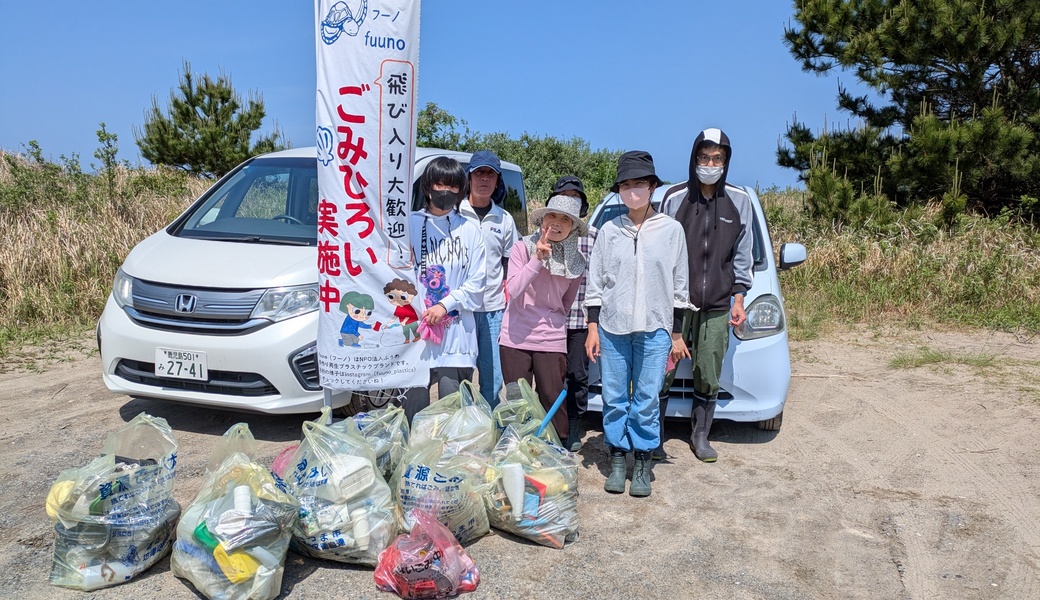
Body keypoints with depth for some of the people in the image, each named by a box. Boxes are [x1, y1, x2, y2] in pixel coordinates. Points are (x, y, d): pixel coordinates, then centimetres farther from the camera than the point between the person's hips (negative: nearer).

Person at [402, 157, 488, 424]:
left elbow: (476, 282, 4)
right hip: (415, 328, -1)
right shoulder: (410, 224, 6)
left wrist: (445, 306, -7)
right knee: (414, 404, 2)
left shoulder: (469, 230, 9)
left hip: (456, 332, 1)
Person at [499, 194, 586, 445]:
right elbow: (513, 290, -18)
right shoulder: (523, 248, -6)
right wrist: (537, 259, -24)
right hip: (515, 339, -1)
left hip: (552, 341, 1)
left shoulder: (576, 262, 3)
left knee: (552, 401, 2)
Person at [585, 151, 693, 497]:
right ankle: (618, 460, 19)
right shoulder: (609, 231, 4)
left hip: (654, 329, -1)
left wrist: (677, 335, 5)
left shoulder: (671, 229, 2)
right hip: (612, 327, 1)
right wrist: (593, 329, 2)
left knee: (647, 400, 1)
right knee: (614, 398, 5)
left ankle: (643, 464, 14)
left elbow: (679, 285, 6)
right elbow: (595, 282, 7)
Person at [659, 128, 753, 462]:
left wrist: (738, 299, 5)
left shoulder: (739, 202, 6)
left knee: (709, 379, 8)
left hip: (717, 307, 2)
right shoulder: (674, 199, -1)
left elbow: (742, 255, 11)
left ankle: (700, 436, 24)